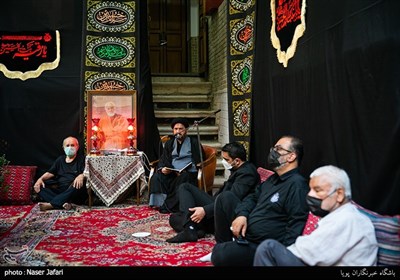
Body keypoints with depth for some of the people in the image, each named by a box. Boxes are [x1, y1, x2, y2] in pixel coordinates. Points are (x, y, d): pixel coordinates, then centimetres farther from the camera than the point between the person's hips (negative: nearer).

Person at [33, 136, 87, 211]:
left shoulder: (82, 159, 6)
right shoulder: (60, 159, 22)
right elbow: (50, 173, 15)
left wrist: (81, 176, -32)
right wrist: (40, 179, -6)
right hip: (60, 191, 5)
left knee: (78, 185, -38)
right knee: (38, 186, -15)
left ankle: (51, 204, -36)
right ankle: (63, 203, -36)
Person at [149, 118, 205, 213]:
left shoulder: (194, 142, 7)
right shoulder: (169, 143, 19)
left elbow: (198, 160, -2)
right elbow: (163, 159, 12)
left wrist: (184, 171, -17)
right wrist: (162, 168, -14)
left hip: (188, 172, -4)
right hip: (171, 172, 4)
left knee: (183, 178, -37)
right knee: (157, 177, -24)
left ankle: (169, 206, -29)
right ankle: (160, 203, -24)